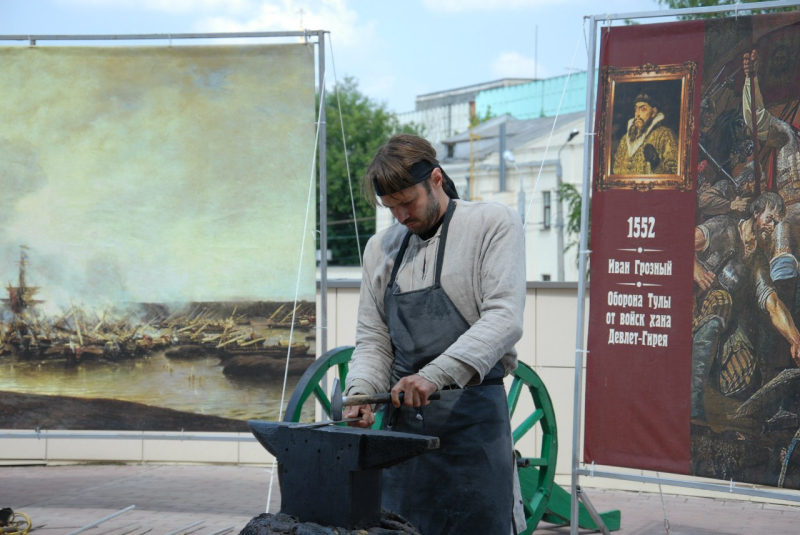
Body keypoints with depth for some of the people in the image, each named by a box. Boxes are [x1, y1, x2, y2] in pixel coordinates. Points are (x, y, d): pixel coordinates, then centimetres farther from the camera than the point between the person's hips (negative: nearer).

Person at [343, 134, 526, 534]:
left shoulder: (493, 225, -3)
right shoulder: (381, 247, 14)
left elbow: (504, 318, -14)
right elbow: (373, 340, 14)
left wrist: (435, 374, -25)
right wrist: (361, 392, -7)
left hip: (473, 415, -5)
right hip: (402, 418, 5)